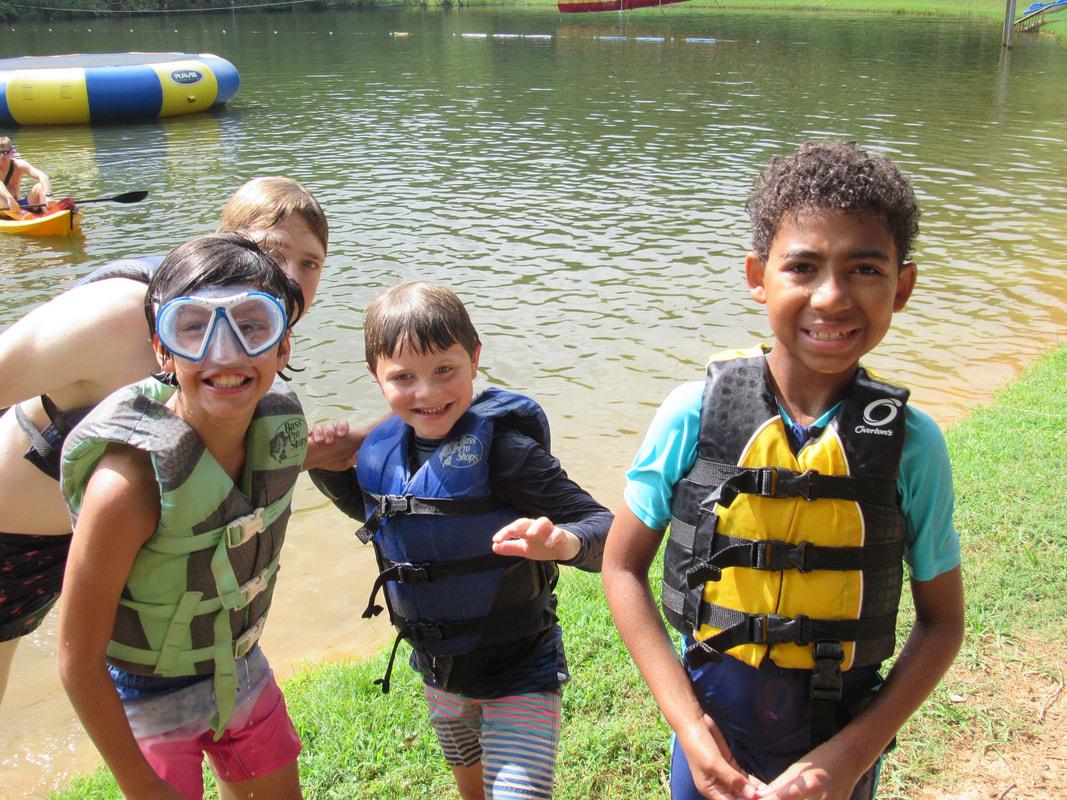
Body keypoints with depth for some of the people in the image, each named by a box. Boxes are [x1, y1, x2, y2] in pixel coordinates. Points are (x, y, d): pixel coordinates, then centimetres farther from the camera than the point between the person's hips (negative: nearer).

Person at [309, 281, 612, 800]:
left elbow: (603, 528, -30)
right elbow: (372, 510, 14)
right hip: (437, 668, 7)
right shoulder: (384, 449, -9)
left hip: (516, 674, -6)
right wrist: (320, 464, -3)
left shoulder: (499, 448, -28)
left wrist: (563, 541, -52)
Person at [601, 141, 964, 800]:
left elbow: (941, 619, -3)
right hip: (713, 731, 0)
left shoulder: (911, 443, -13)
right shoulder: (694, 414, -15)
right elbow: (624, 565, -6)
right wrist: (688, 723, -13)